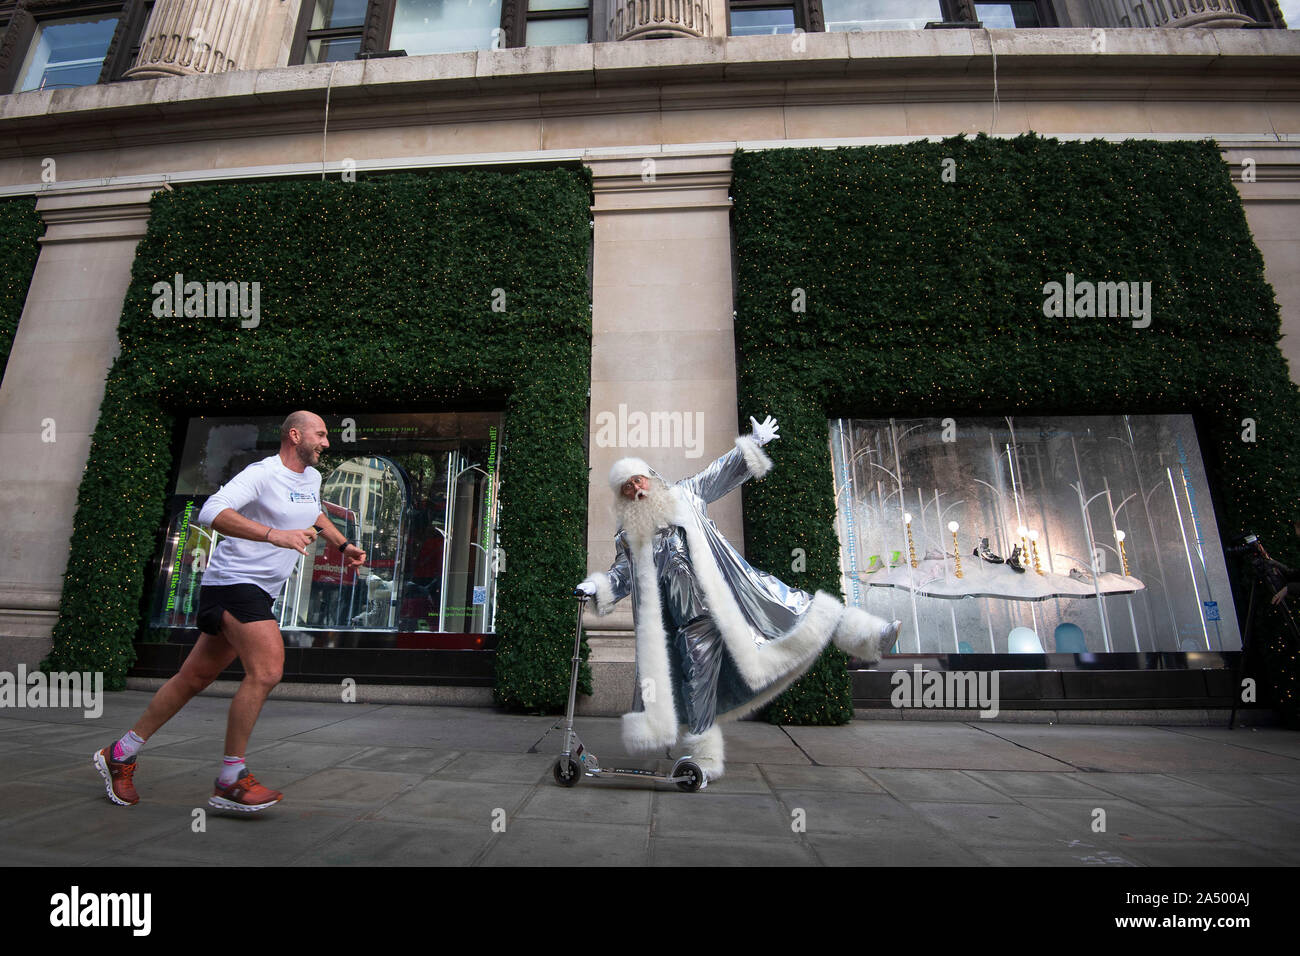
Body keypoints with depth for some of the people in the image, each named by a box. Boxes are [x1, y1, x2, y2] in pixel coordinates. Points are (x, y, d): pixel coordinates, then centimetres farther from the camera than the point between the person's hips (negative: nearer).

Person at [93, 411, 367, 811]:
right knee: (266, 670, -19)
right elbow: (212, 512, -28)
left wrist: (343, 544, 27)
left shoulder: (312, 477, 13)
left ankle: (120, 754, 31)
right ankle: (230, 782, -6)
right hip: (234, 580, -9)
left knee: (195, 676, 15)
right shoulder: (262, 473, -15)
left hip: (258, 593, 9)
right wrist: (274, 534, -38)